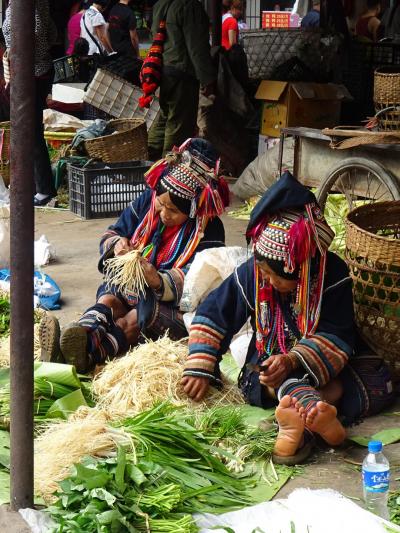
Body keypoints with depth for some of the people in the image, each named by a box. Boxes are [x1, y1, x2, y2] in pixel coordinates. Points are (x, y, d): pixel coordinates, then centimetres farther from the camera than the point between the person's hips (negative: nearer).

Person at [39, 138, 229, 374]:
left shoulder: (209, 230, -13)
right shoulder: (148, 200, 3)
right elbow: (112, 234, 11)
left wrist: (159, 281, -42)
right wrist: (117, 244, -15)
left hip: (175, 304, -5)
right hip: (131, 285, 5)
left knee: (134, 319, -35)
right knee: (108, 299, -30)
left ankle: (88, 350, -62)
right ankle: (82, 331, -62)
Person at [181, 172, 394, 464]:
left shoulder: (333, 276, -19)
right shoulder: (250, 274, -12)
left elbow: (335, 337, -20)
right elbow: (212, 314, -5)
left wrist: (294, 361, -36)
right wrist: (200, 368, -13)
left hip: (321, 364, 0)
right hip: (268, 361, 1)